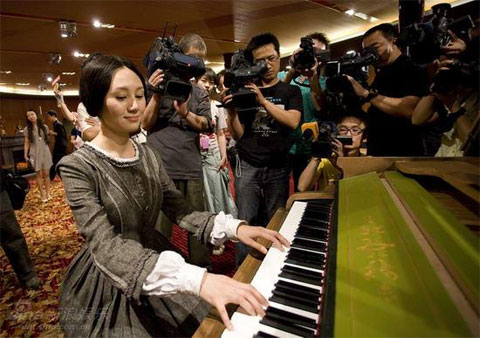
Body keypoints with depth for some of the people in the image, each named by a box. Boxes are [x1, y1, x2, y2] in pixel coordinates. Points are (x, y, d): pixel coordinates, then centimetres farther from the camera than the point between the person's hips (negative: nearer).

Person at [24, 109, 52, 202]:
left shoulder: (44, 127, 5)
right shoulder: (27, 129, 1)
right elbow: (27, 143, 3)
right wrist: (25, 154, -2)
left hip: (45, 152, 1)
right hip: (35, 154, -1)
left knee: (46, 174, 4)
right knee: (39, 174, 0)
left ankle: (48, 193, 12)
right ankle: (42, 195, 7)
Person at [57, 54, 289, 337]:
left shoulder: (150, 156, -1)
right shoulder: (77, 166, -20)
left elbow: (180, 210, -6)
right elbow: (106, 247, -31)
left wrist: (234, 227, -24)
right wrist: (196, 278, -45)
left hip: (158, 275, 5)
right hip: (107, 289, -4)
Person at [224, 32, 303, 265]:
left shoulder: (291, 91, 11)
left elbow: (292, 122, -10)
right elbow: (238, 135, 6)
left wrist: (263, 100, -19)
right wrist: (232, 111, -12)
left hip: (278, 166, 0)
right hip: (248, 165, 0)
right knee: (245, 222, -2)